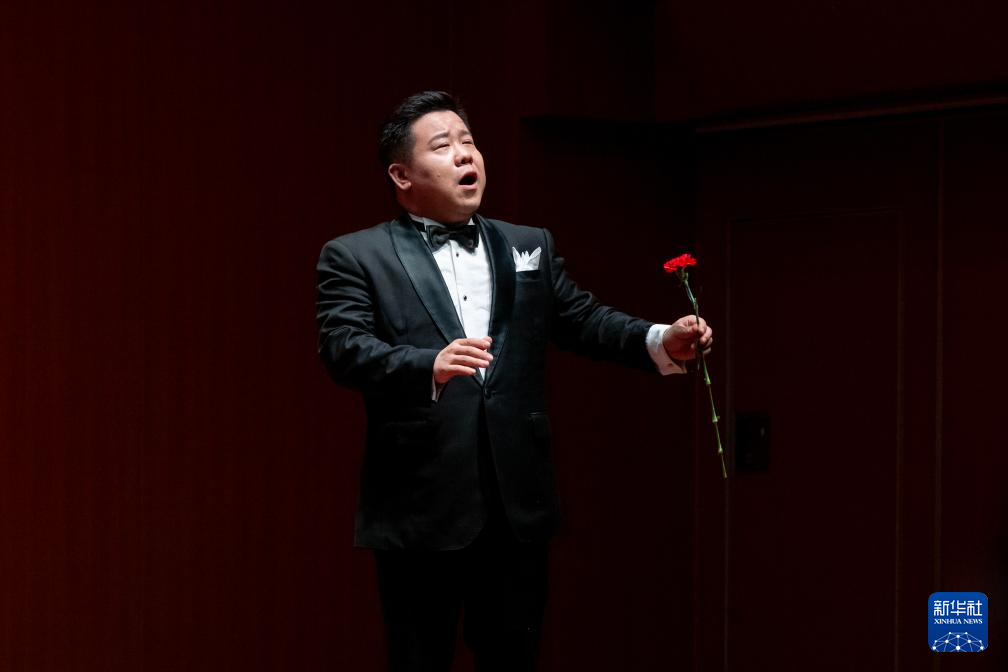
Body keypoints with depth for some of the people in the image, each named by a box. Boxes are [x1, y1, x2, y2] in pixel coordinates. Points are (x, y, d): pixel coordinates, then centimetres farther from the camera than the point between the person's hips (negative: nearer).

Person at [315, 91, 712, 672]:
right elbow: (344, 348, -13)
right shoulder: (356, 258, 1)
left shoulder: (531, 248, 16)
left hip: (517, 505, 4)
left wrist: (660, 341, -8)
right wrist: (430, 366, -32)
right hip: (422, 509, -3)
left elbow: (584, 319, 11)